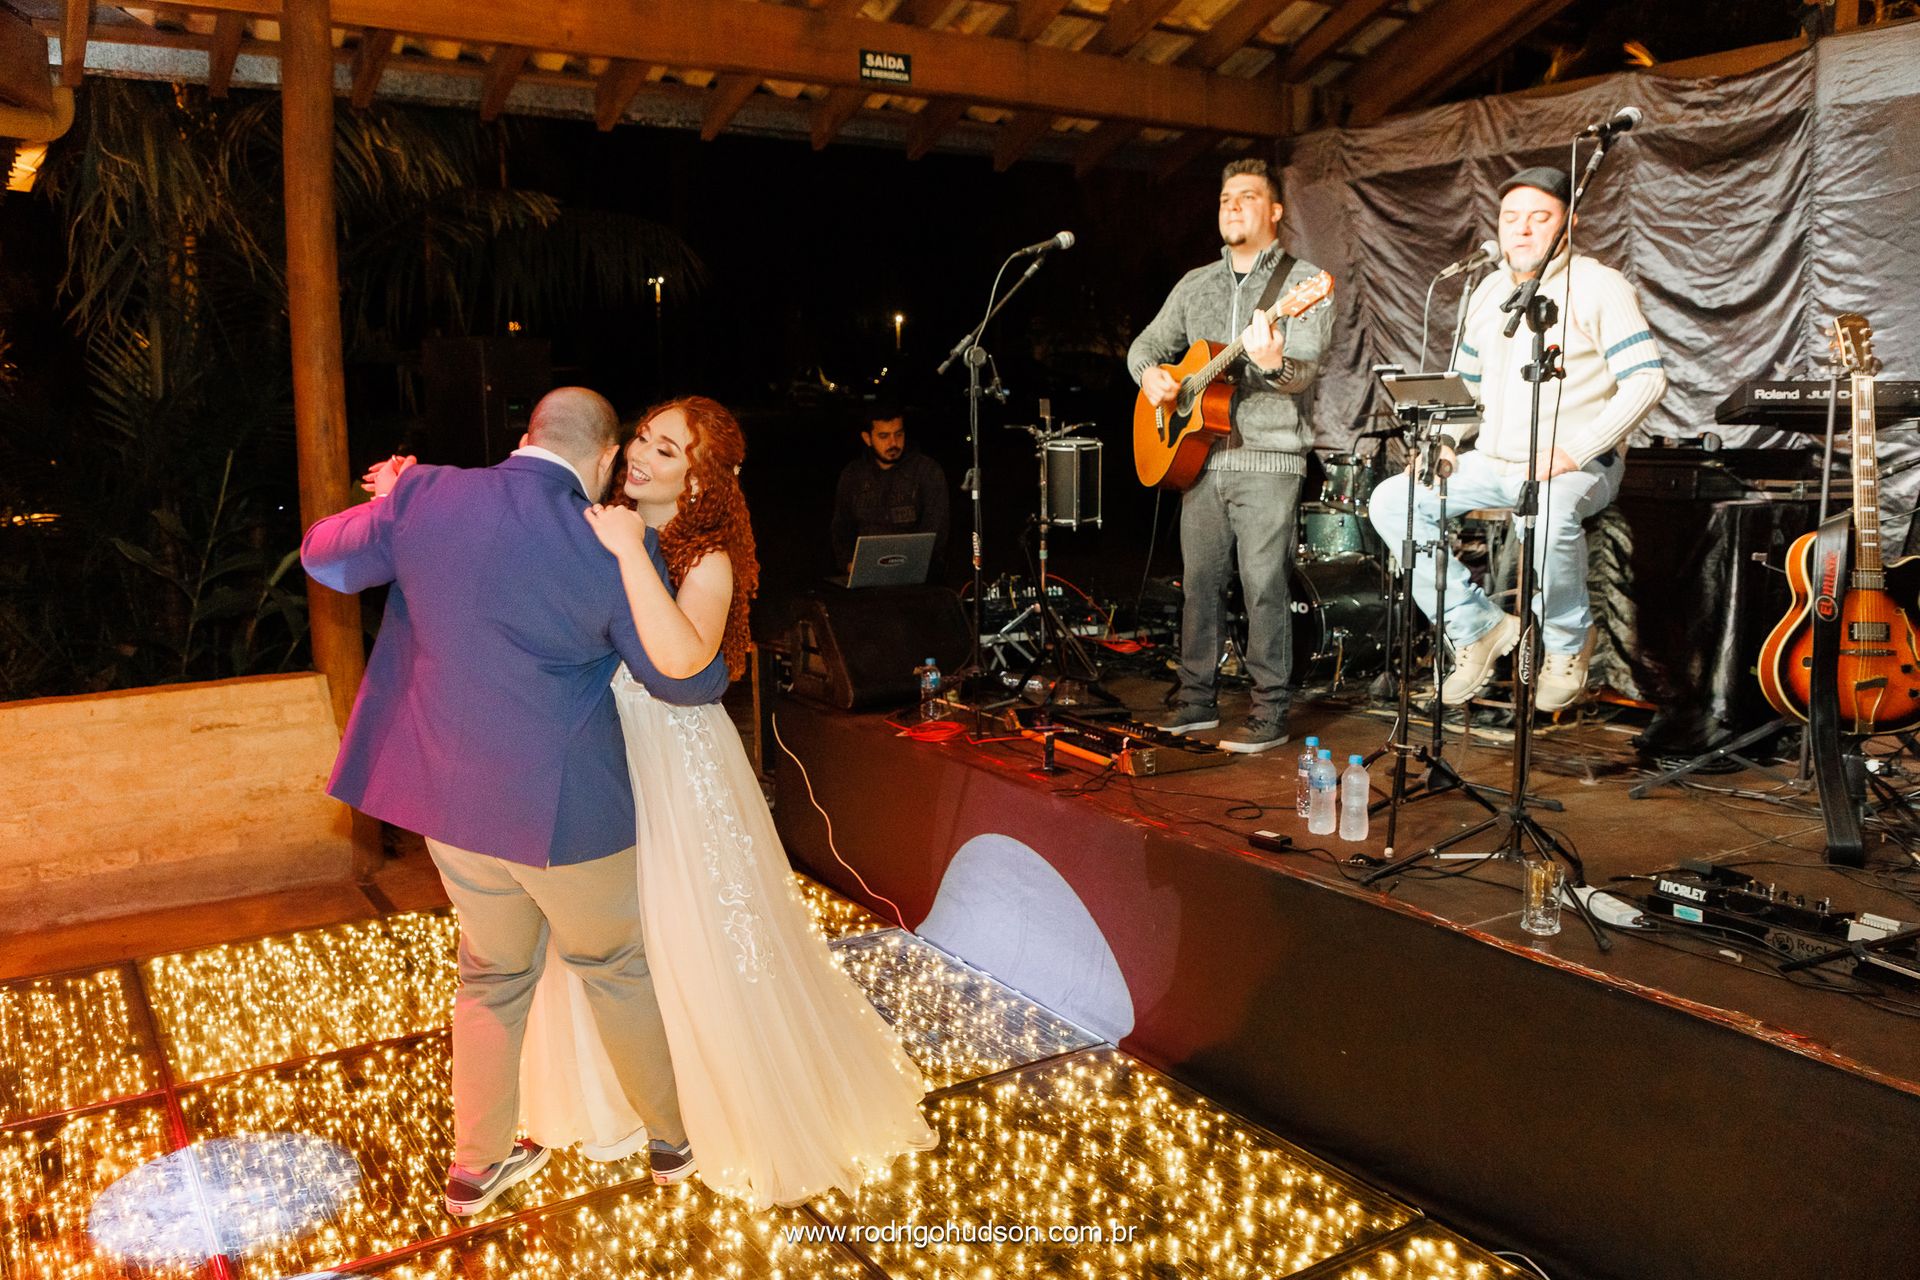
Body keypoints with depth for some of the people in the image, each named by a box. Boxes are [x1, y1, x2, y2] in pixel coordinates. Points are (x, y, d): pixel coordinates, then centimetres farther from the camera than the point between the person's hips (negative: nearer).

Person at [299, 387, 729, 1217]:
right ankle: (676, 1135, 36)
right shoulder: (615, 547, -17)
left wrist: (387, 506, 27)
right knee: (616, 968, 18)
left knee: (493, 973, 23)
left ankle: (476, 1165, 36)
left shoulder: (422, 497, -6)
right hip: (562, 809, -4)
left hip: (448, 800, 4)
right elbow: (684, 680, -6)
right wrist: (718, 663, 16)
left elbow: (324, 558, 11)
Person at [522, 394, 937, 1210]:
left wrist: (631, 554, -35)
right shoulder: (602, 526, 1)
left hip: (674, 762, -6)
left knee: (691, 936, 6)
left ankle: (730, 1106, 30)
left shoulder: (708, 559, -18)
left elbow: (681, 658, -36)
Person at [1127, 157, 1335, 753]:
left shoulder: (1304, 281, -1)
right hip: (1199, 455, 5)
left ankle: (1270, 711, 3)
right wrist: (1150, 373, -3)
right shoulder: (1195, 284, 16)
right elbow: (1147, 343, 20)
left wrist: (1274, 363, -36)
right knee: (1198, 580, 9)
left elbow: (1305, 368, -13)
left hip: (1268, 459, -5)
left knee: (1264, 584, -6)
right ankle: (1197, 698, 20)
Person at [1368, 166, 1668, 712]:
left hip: (1577, 465, -7)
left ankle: (1568, 642, -9)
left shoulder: (1598, 286, -7)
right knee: (1390, 501, -10)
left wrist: (1573, 451, -24)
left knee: (1547, 516, -41)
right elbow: (1465, 380, 24)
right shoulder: (1488, 290, 14)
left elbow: (1647, 379, -15)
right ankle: (1478, 626, -1)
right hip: (1493, 462, 7)